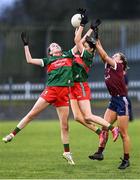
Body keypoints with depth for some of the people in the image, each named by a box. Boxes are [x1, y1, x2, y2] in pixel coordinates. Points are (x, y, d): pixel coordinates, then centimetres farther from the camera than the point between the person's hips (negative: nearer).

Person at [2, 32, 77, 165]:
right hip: (50, 90, -1)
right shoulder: (48, 61, 15)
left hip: (64, 93, 1)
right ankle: (12, 134, 6)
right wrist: (26, 44, 14)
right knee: (32, 114, -4)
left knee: (64, 125, 0)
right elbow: (29, 60, 12)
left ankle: (67, 152, 9)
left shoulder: (67, 56, 19)